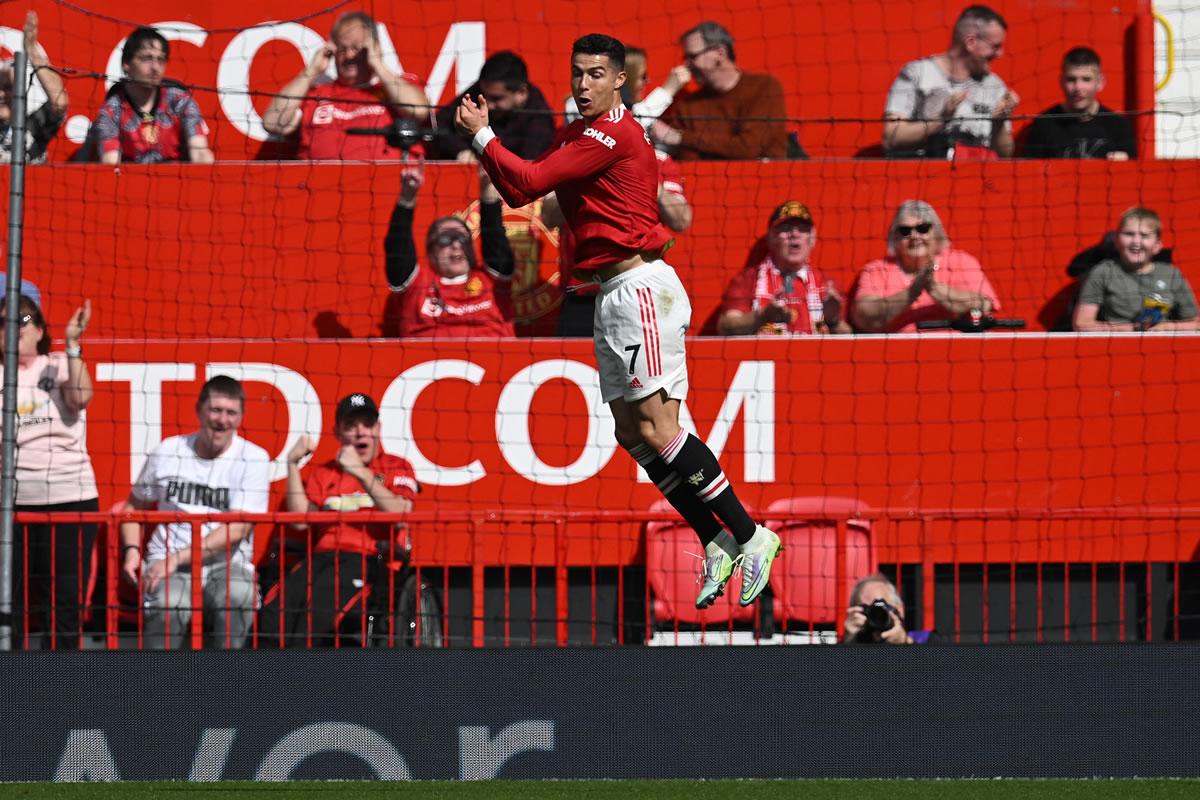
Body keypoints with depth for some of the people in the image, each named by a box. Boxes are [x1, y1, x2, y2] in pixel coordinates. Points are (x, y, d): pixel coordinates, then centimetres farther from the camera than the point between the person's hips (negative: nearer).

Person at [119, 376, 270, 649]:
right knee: (169, 605, -33)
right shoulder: (167, 452, 8)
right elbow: (134, 506, 22)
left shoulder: (254, 459, 0)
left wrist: (178, 558, -16)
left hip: (226, 565, -1)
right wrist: (132, 550, 1)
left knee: (237, 596, -36)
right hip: (167, 565, 1)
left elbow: (237, 529, -9)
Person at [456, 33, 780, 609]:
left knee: (656, 429, -15)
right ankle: (718, 545, 7)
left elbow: (529, 181, -17)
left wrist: (481, 135, -4)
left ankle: (749, 536, -12)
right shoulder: (574, 136, 17)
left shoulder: (614, 134, -14)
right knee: (632, 433, 6)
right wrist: (482, 140, 3)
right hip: (613, 295, 10)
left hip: (640, 287, -10)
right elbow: (519, 191, 16)